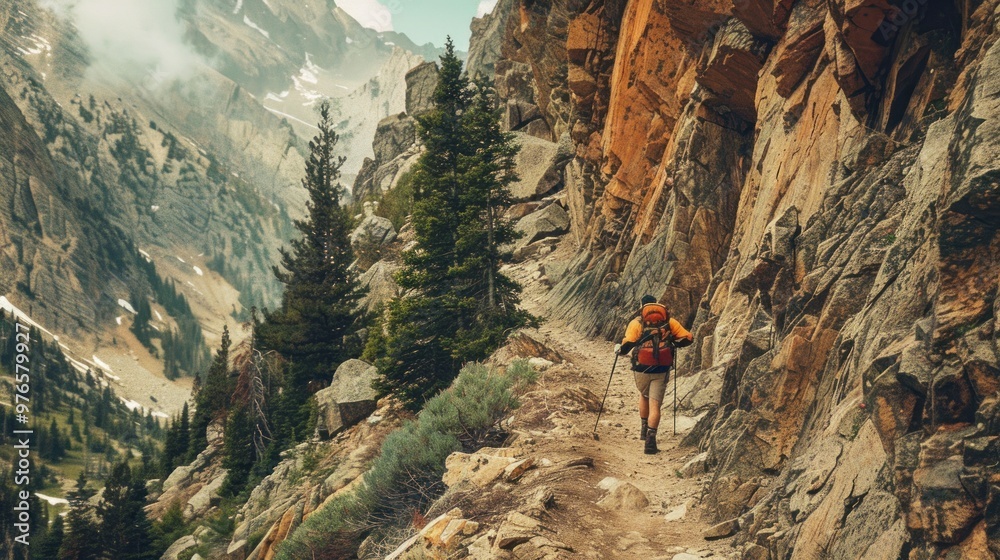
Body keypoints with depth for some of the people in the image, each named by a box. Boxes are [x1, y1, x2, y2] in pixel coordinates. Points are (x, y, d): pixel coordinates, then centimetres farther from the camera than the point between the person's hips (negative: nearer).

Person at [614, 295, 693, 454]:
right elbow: (688, 338, 3)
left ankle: (644, 430, 31)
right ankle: (650, 437, -13)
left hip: (642, 368, 0)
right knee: (655, 404, 1)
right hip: (662, 369, 0)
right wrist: (673, 343, 21)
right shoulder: (669, 321, 7)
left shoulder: (637, 322, 1)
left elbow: (627, 344, -12)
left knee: (644, 395, 27)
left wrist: (619, 349, 9)